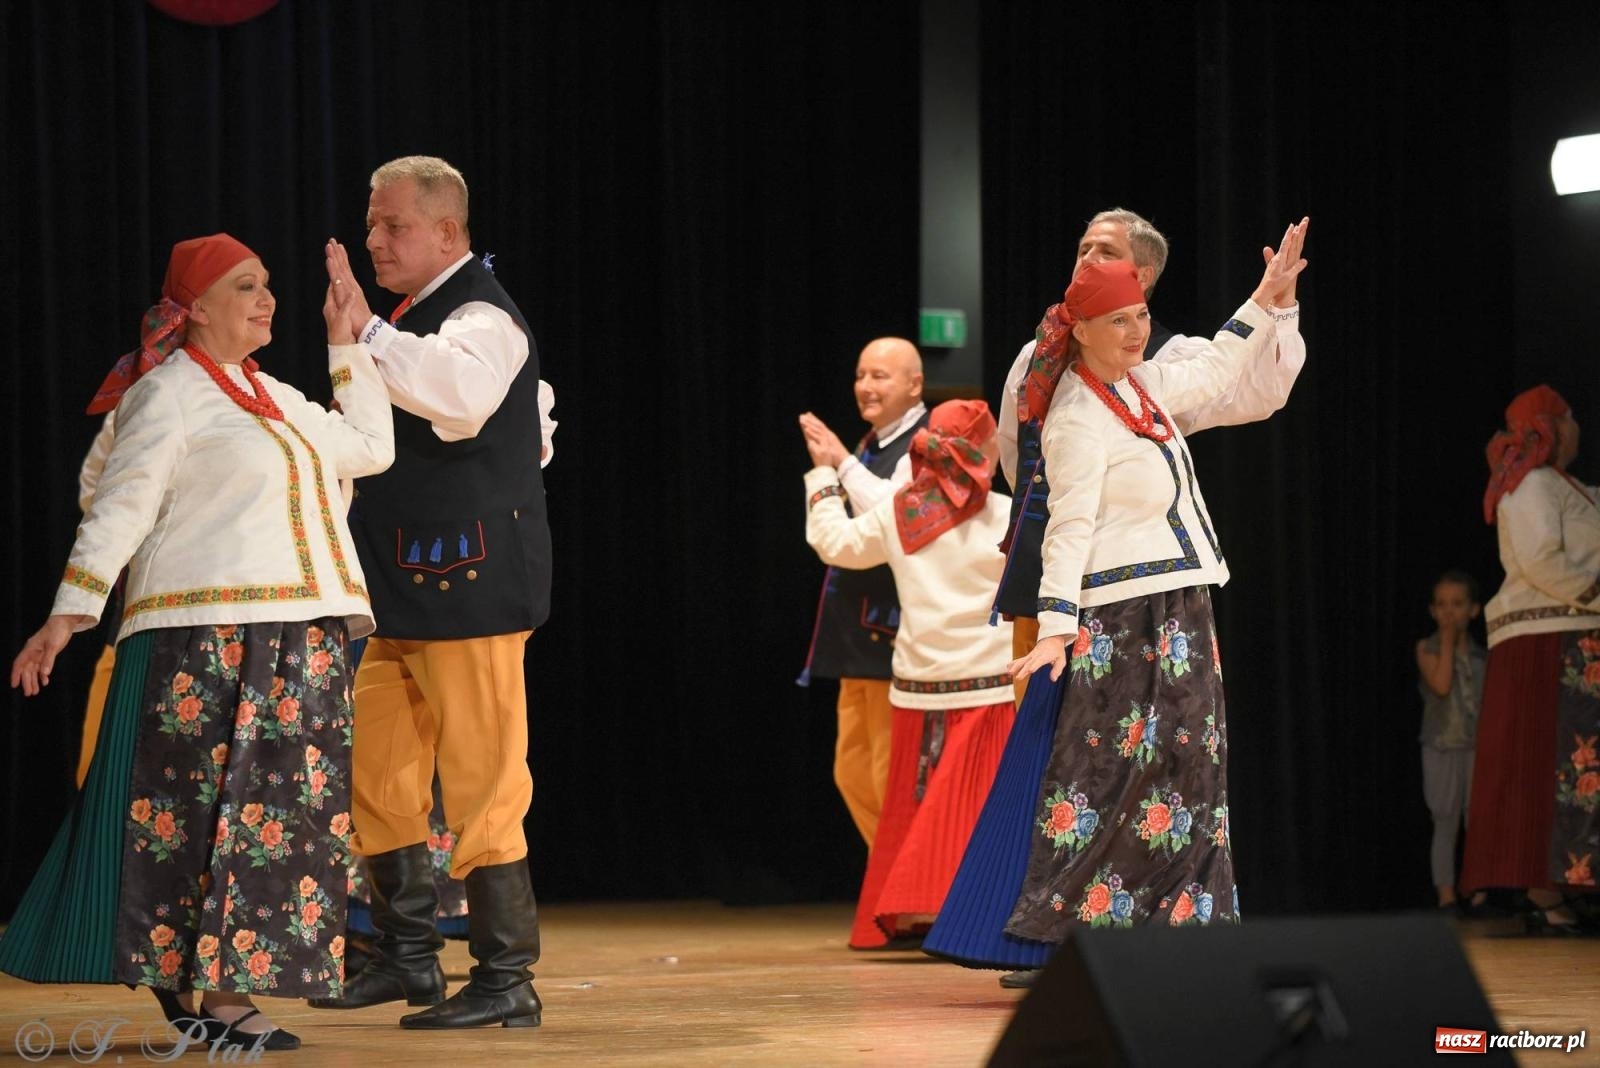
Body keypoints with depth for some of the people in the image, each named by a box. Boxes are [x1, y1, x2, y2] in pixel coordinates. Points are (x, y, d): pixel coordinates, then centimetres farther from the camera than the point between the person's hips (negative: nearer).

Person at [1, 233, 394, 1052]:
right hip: (206, 642, -8)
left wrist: (348, 340, 24)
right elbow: (118, 510, -10)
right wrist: (67, 615, -17)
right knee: (199, 811, -7)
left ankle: (223, 992, 11)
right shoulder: (169, 395, -4)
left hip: (294, 646, 8)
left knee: (279, 813, 6)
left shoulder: (275, 399, 21)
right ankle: (205, 996, -4)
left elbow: (370, 448, 25)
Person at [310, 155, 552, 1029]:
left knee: (482, 785, -7)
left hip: (468, 587, -10)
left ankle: (506, 980, -2)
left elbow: (462, 393, -35)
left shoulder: (482, 316, -11)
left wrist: (366, 332, -38)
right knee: (377, 777, 12)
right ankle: (409, 956, 22)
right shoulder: (412, 317, 18)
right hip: (405, 593, 10)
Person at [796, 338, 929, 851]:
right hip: (863, 635, 10)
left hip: (896, 633, -10)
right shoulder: (873, 447, 18)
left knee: (895, 780, -8)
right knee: (854, 773, 15)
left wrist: (843, 463, -24)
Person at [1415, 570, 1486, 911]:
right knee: (1445, 824, 1)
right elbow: (1441, 685, -17)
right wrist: (1447, 641, -12)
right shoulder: (1428, 648, -1)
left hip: (1477, 746, 2)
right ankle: (1446, 893, 3)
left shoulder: (1480, 655, 9)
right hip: (1442, 748, -2)